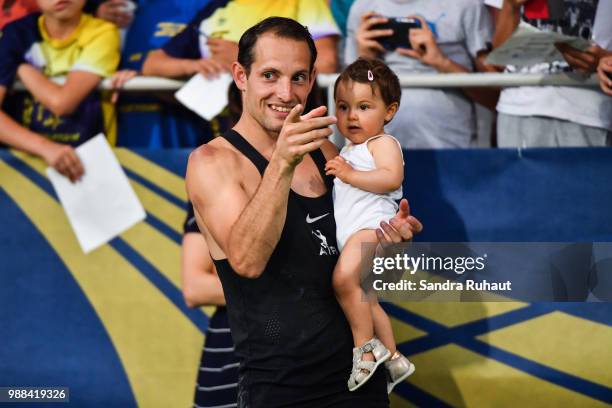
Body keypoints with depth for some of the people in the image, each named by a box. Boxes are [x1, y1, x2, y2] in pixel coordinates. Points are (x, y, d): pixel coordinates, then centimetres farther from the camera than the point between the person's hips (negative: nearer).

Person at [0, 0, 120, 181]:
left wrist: (22, 70, -1)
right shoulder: (16, 34, 2)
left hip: (83, 157, -2)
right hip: (23, 154, 2)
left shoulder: (102, 33, -4)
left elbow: (61, 102, -15)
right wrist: (44, 146, -26)